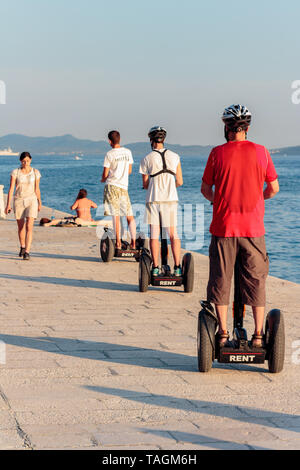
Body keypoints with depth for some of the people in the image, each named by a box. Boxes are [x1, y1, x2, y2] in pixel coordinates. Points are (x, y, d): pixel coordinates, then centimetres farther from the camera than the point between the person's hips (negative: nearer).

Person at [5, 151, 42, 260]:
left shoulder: (35, 172, 1)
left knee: (29, 226, -15)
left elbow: (37, 189, 9)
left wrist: (39, 203, 15)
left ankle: (27, 252, -19)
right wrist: (8, 204, -9)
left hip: (31, 200, -1)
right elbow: (11, 189, -4)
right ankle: (22, 247, 37)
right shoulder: (15, 172, -2)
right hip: (18, 201, 1)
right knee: (21, 226, 13)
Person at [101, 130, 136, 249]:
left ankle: (118, 242, -9)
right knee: (130, 216, 8)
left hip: (112, 185, -4)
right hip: (124, 186, 4)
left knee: (116, 215, -6)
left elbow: (105, 174, -5)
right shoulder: (128, 152, 6)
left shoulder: (109, 154, -7)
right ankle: (133, 242, 3)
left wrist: (103, 180, 17)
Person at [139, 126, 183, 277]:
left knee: (154, 235, 3)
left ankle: (155, 267, 1)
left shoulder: (146, 159, -2)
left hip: (153, 199, -1)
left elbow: (145, 185, 2)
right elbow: (179, 182, 5)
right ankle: (177, 267, 1)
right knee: (173, 234, 6)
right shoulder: (174, 157, 3)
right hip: (170, 199, 1)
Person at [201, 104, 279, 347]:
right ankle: (258, 334, 9)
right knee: (256, 280, 8)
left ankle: (223, 333, 9)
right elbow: (274, 189, 6)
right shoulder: (261, 152, -1)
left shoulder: (218, 153, -4)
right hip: (253, 227, 1)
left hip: (223, 227, -1)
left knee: (220, 280, 8)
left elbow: (205, 189, 5)